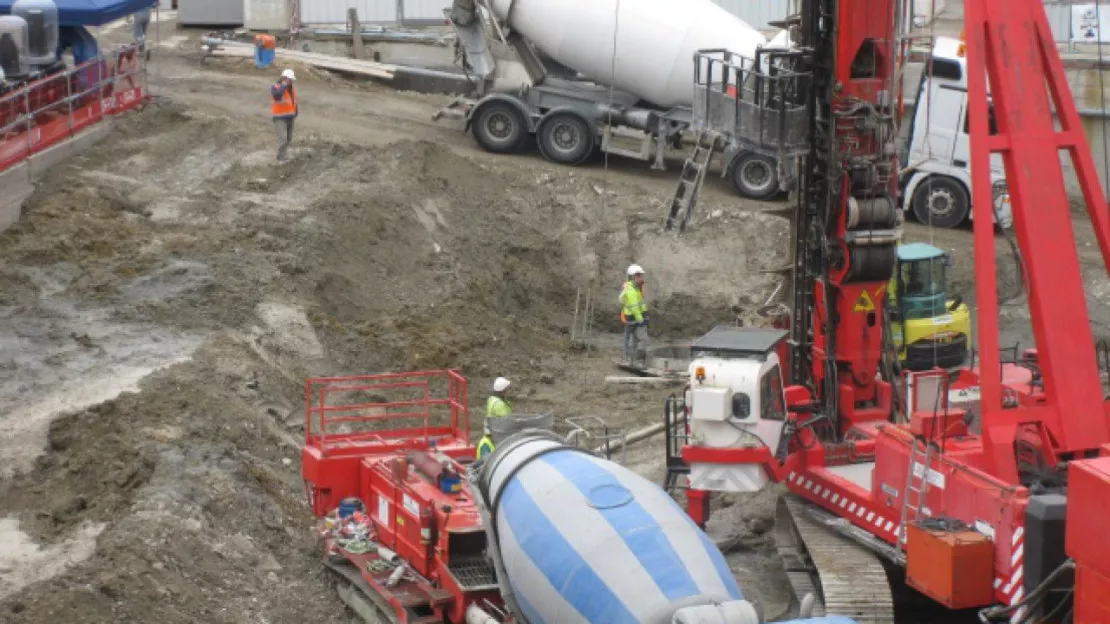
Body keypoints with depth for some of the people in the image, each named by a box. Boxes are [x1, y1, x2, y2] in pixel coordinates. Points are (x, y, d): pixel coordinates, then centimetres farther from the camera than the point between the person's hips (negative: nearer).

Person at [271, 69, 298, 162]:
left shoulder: (291, 89, 12)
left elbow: (294, 101, 22)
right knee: (282, 138, -15)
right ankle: (280, 157, -6)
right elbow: (277, 96, -37)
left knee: (289, 138, 13)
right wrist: (284, 85, -27)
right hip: (280, 118, -8)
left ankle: (283, 155, 26)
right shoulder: (276, 88, -13)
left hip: (289, 117, 8)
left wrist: (295, 112, 15)